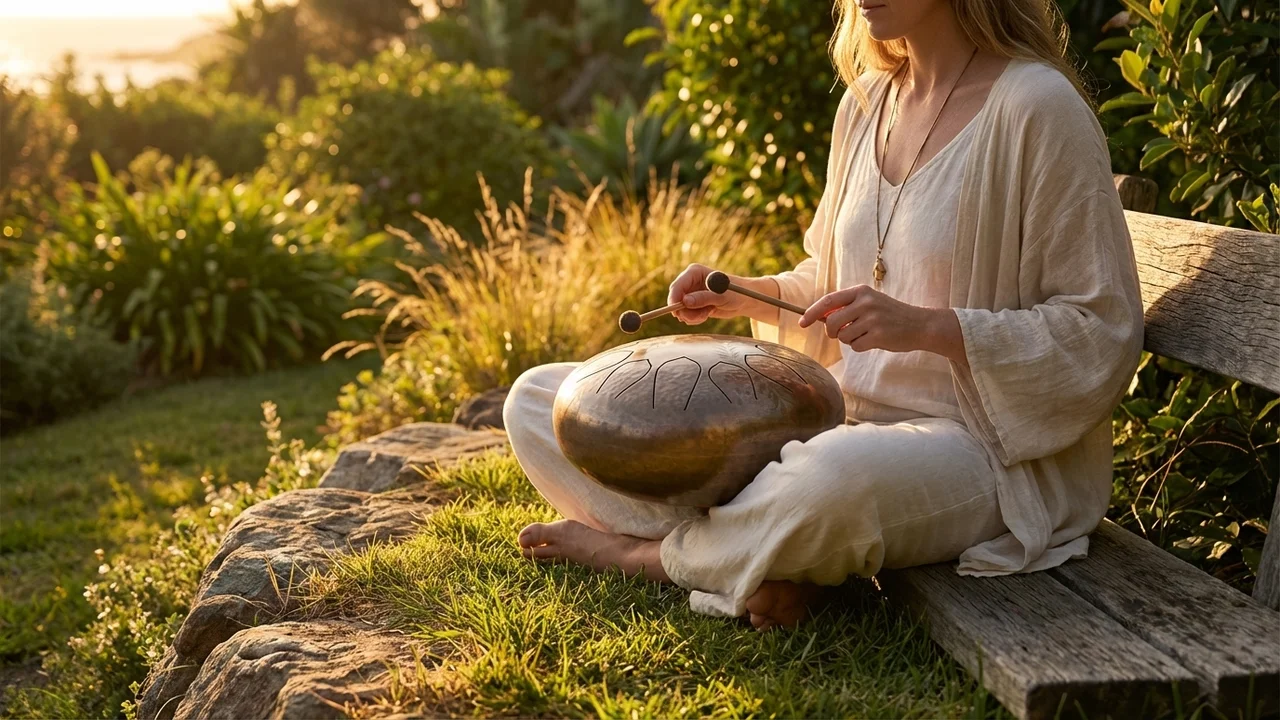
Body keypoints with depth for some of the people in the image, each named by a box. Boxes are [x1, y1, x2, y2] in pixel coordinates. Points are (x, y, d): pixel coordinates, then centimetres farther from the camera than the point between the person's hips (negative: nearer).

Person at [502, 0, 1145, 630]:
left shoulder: (1036, 106, -11)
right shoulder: (866, 103, 11)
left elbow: (1104, 335, -11)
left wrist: (928, 326, -23)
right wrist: (747, 296, 3)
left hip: (980, 448, -6)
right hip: (834, 420, 7)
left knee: (835, 476, -44)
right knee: (537, 402, 1)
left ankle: (648, 551, -12)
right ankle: (757, 568, -15)